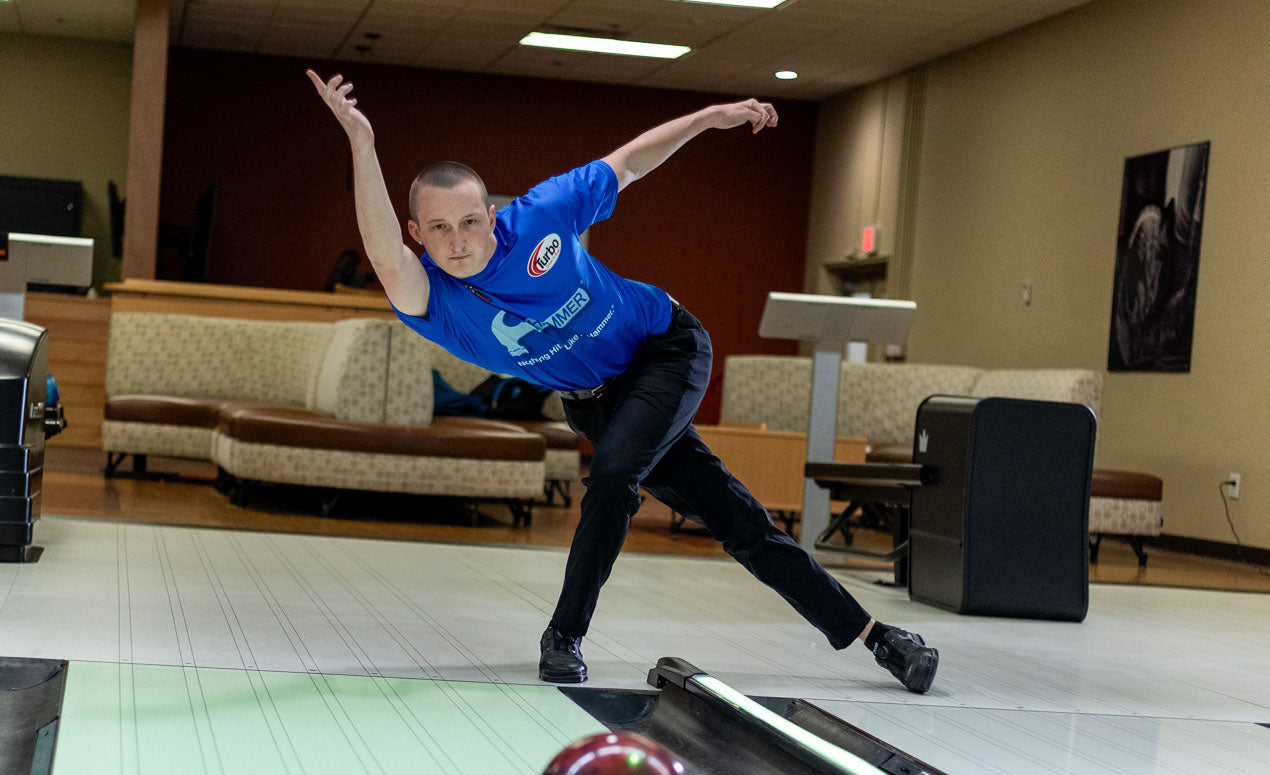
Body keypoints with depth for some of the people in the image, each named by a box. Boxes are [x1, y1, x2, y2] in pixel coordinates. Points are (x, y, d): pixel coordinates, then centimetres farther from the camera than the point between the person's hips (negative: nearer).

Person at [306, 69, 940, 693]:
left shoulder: (539, 214, -22)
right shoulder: (433, 302, -24)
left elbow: (627, 163, -3)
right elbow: (386, 260, -49)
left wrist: (713, 116, -2)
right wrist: (361, 141, -60)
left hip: (668, 346, -2)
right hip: (595, 401, 2)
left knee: (613, 469, -28)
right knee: (735, 521, 1)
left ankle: (565, 633, -7)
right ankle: (869, 633, 12)